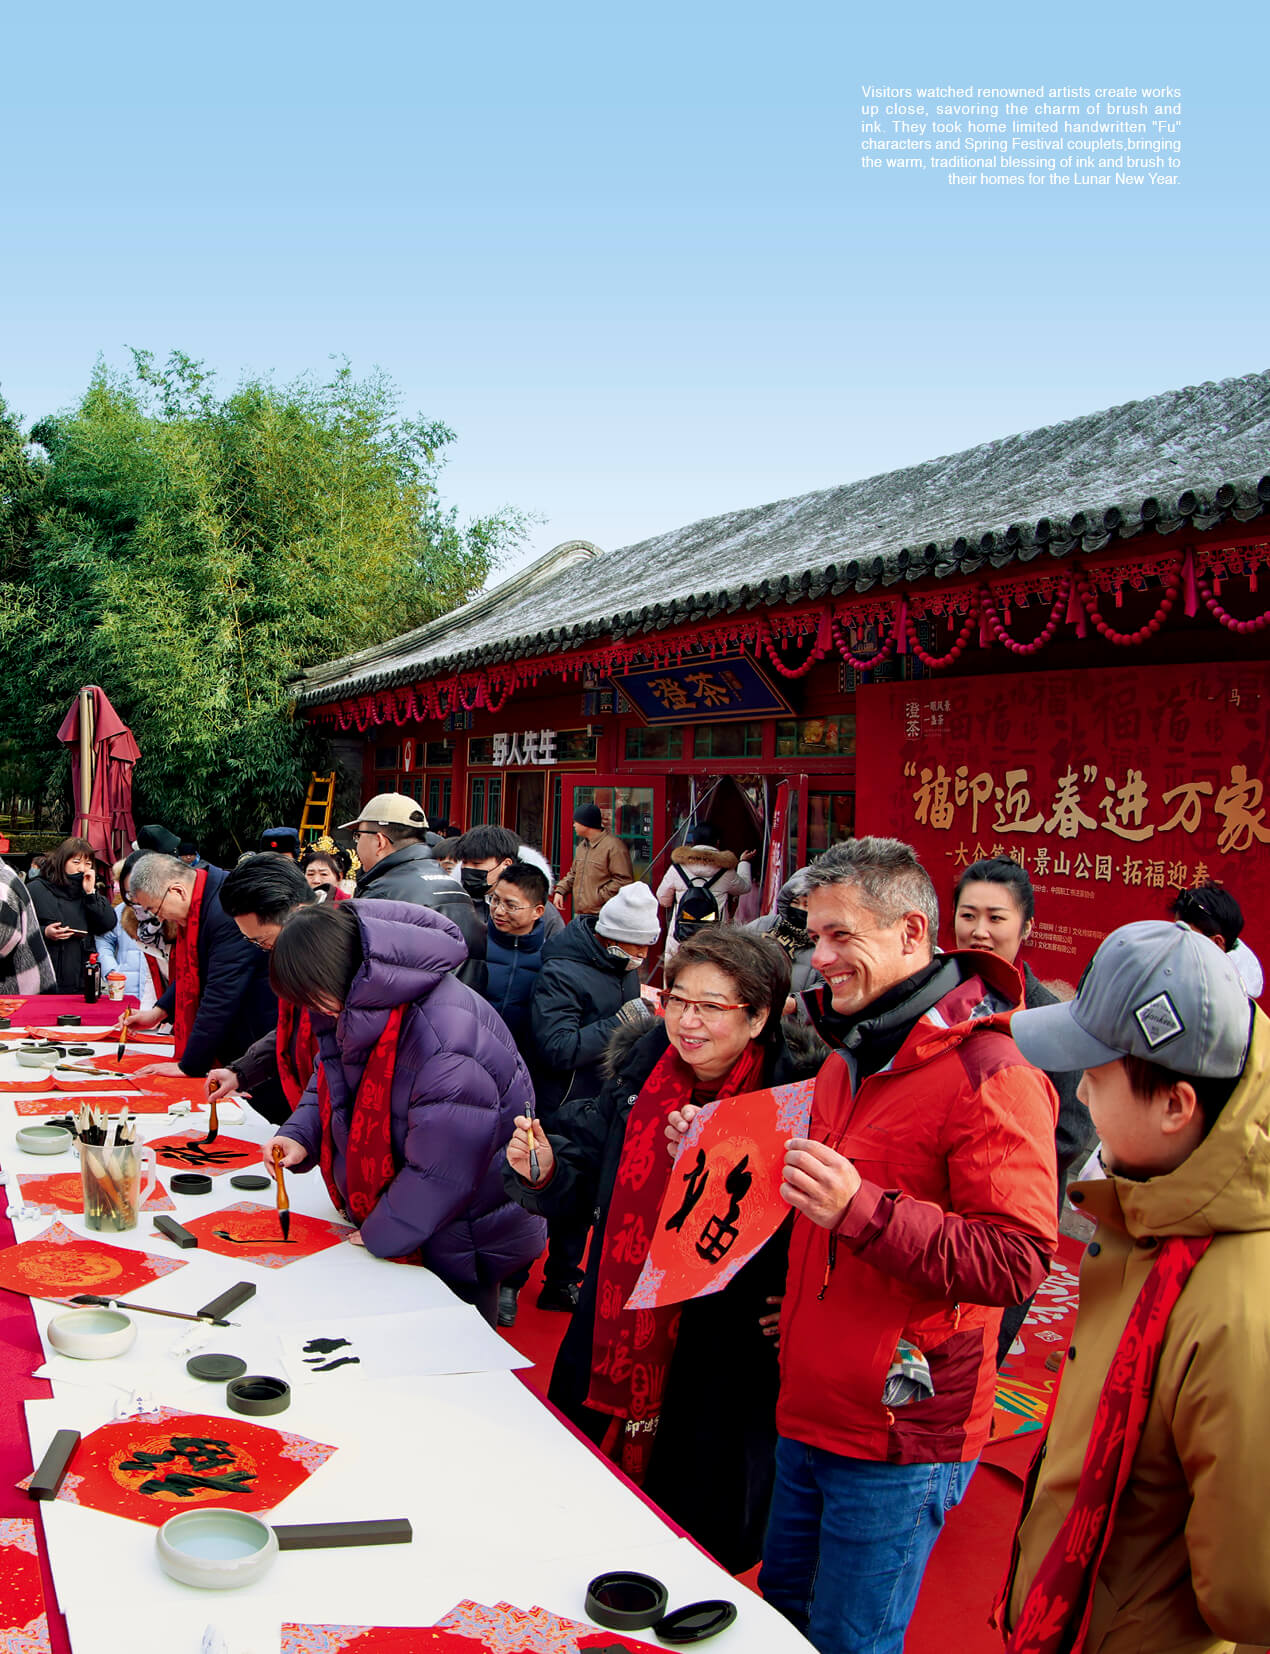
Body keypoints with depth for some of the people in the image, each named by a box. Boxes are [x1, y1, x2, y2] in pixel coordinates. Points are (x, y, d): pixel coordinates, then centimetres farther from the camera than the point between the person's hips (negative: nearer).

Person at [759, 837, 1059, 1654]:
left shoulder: (990, 1073, -19)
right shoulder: (851, 1057, 11)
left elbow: (1018, 1263, -24)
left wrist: (862, 1211, -33)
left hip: (899, 1439, -8)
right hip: (810, 1414, 8)